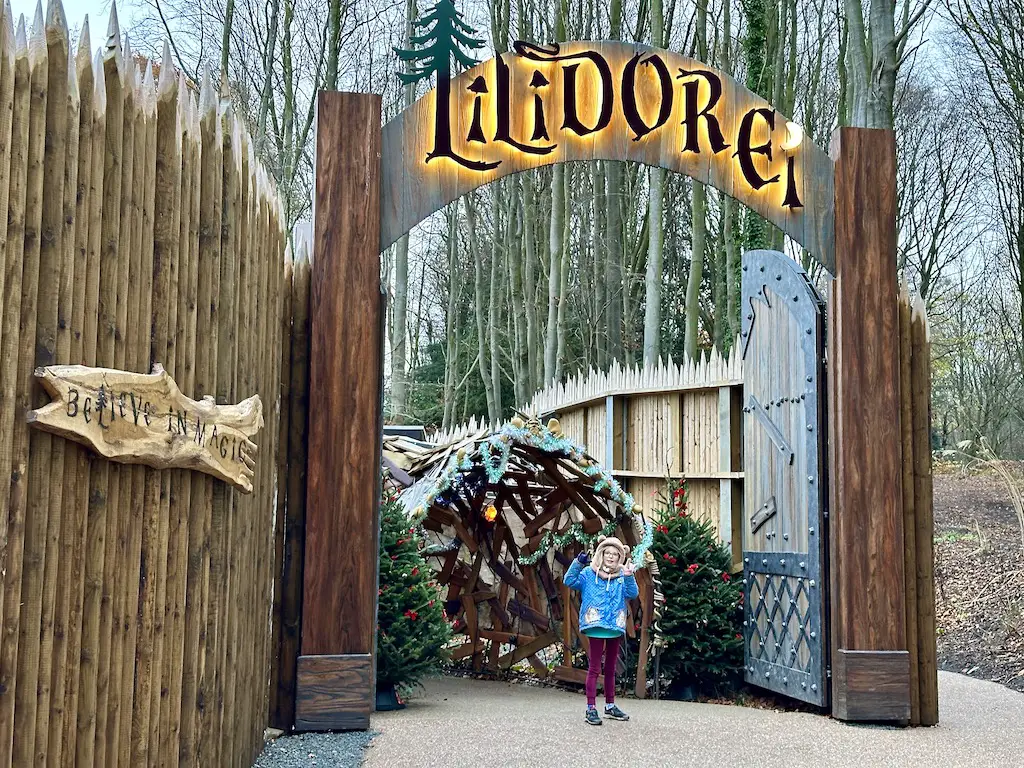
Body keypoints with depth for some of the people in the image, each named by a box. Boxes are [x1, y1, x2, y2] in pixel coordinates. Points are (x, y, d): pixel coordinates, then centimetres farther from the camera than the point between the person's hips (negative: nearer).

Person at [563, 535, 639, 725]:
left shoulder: (621, 577, 6)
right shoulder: (589, 573, -1)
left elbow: (632, 593, -5)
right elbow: (569, 581, -9)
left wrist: (629, 577, -21)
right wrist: (578, 563, -21)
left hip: (615, 628, 4)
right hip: (595, 626, -4)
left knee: (610, 669, 16)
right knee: (594, 668, -5)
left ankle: (610, 706, 27)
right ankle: (591, 708, -3)